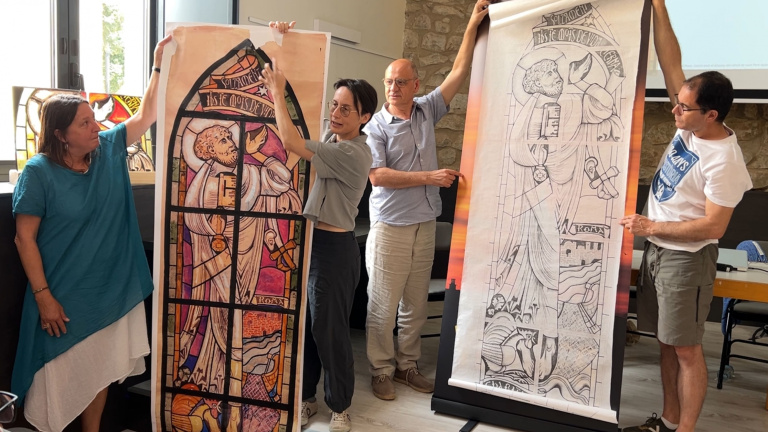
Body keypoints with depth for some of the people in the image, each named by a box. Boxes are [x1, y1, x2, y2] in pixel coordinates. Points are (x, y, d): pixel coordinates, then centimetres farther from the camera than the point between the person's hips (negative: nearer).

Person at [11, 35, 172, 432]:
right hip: (62, 298, -5)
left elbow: (146, 116, 4)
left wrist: (159, 64, -3)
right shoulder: (39, 172, -13)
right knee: (59, 378, 9)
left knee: (101, 372, 17)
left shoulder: (108, 150, 0)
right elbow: (25, 238, -12)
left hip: (111, 292, 5)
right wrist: (43, 296, -16)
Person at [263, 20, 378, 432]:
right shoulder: (330, 134, 5)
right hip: (307, 240, 8)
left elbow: (290, 142, -28)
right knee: (301, 325, 15)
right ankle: (305, 398, 32)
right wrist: (284, 42, 2)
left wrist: (276, 91, -17)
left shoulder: (353, 154, -20)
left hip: (333, 248, -8)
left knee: (329, 331, 5)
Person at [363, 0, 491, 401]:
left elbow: (459, 72, 9)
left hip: (425, 225, 5)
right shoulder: (376, 126, -6)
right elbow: (377, 175, -15)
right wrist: (429, 177, -15)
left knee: (415, 306, 13)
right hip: (390, 228, -5)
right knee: (382, 307, 2)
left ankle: (407, 365, 27)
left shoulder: (427, 110, 8)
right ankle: (381, 371, 17)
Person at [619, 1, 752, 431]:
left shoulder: (724, 162, -22)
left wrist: (652, 227, -18)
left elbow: (714, 226, -21)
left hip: (687, 258, -8)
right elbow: (671, 62, 0)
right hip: (657, 249, 8)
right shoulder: (691, 124, -2)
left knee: (687, 348, 2)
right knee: (668, 343, 16)